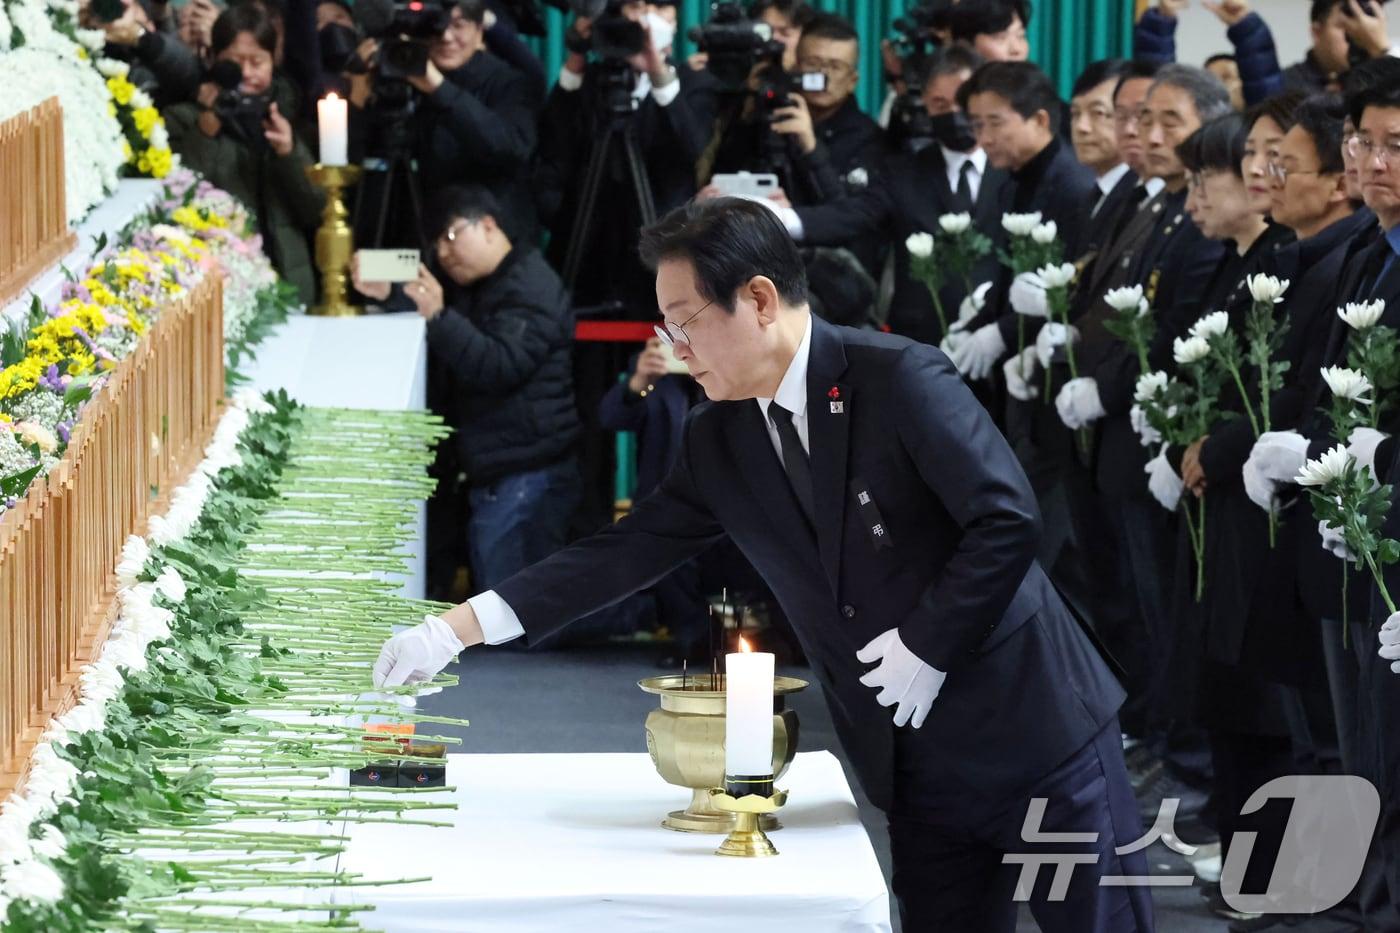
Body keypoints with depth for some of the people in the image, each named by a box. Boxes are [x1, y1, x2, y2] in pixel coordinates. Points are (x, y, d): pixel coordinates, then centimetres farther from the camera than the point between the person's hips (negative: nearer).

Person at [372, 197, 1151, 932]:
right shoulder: (723, 441, 6)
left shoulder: (901, 380, -15)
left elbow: (1007, 521, -19)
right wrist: (458, 629, 3)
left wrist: (925, 650, -17)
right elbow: (626, 553, 8)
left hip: (1029, 724, -6)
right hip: (918, 766, 6)